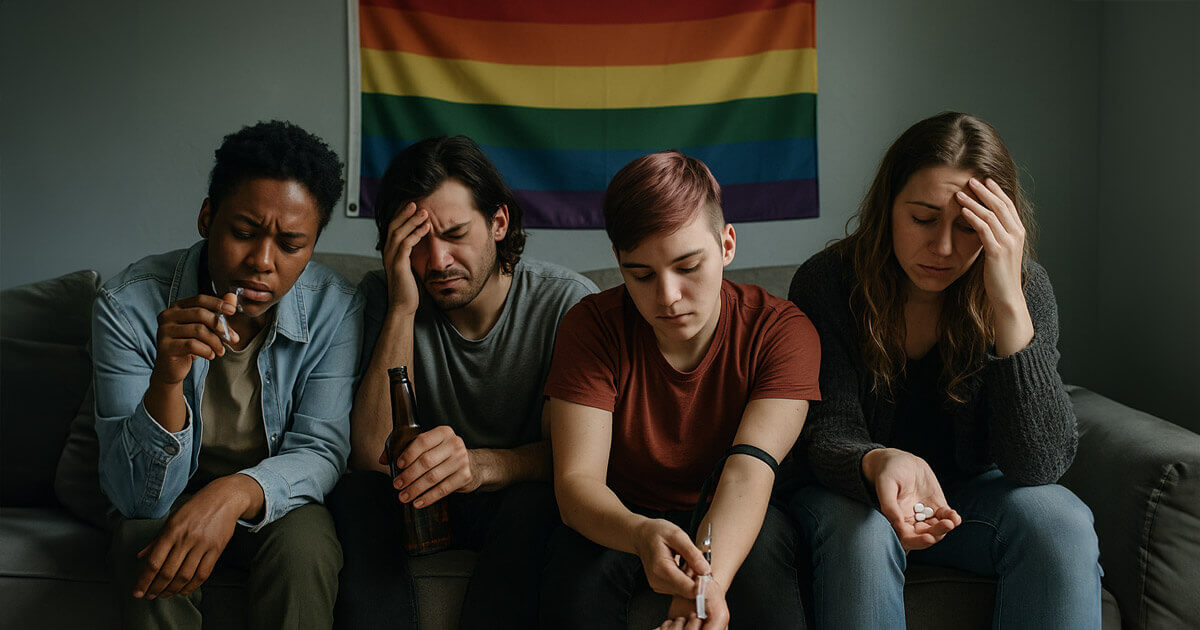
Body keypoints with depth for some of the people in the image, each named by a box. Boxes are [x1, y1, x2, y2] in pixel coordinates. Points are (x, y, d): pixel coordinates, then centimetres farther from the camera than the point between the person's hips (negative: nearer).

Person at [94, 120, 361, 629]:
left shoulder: (334, 308, -18)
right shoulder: (129, 305, -21)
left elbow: (321, 449, -17)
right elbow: (136, 496, -23)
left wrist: (239, 492, -40)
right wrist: (167, 378, -42)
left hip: (274, 498, 0)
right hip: (169, 499, 0)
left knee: (306, 543, -31)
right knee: (145, 536, -32)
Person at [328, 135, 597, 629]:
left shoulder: (567, 301, -15)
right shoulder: (384, 296, -9)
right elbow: (371, 455, -19)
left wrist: (480, 465, -39)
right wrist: (403, 307, -26)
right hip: (417, 500, 2)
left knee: (535, 507, -34)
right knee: (356, 493, -28)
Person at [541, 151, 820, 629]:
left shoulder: (781, 330, -17)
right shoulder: (592, 325, -16)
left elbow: (749, 469, -29)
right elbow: (576, 480, -24)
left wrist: (711, 580, -50)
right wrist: (640, 534, -48)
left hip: (730, 528, 0)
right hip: (621, 520, 1)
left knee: (766, 538, -33)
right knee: (577, 554, -31)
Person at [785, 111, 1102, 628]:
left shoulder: (1024, 287, -13)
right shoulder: (827, 282, -16)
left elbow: (1039, 463, -22)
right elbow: (828, 434, -17)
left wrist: (1008, 304, -33)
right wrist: (880, 464, -43)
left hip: (972, 489, 2)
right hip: (856, 490, -1)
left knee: (1059, 522, -27)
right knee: (859, 531, -34)